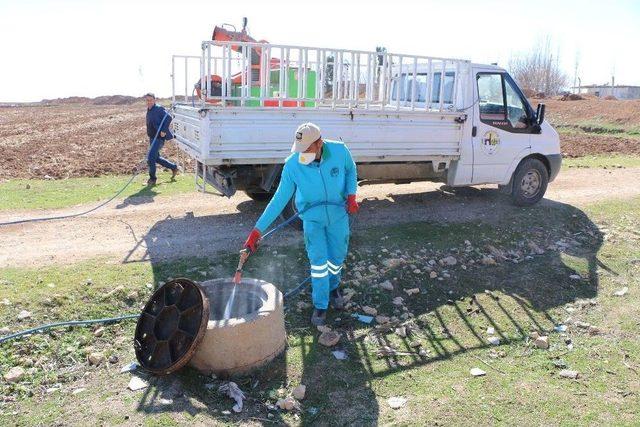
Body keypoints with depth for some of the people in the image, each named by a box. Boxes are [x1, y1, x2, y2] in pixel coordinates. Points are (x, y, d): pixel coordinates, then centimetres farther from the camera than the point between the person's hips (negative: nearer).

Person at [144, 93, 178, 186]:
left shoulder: (159, 109, -12)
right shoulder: (149, 111, 15)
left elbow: (169, 118, -22)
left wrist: (164, 130, -27)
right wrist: (150, 135, 21)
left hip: (159, 137, -10)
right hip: (152, 138, 10)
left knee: (150, 157, -14)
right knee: (156, 158, 17)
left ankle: (152, 178, -2)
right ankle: (173, 167, 33)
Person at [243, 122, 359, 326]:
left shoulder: (339, 151, -21)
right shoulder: (292, 164, -22)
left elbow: (350, 170, 3)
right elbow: (279, 199, -16)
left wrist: (351, 195, -13)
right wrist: (257, 230, -19)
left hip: (338, 214, 2)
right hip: (312, 217, -1)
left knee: (337, 257, 13)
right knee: (318, 259, -8)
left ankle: (333, 287, 45)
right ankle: (320, 305, 11)